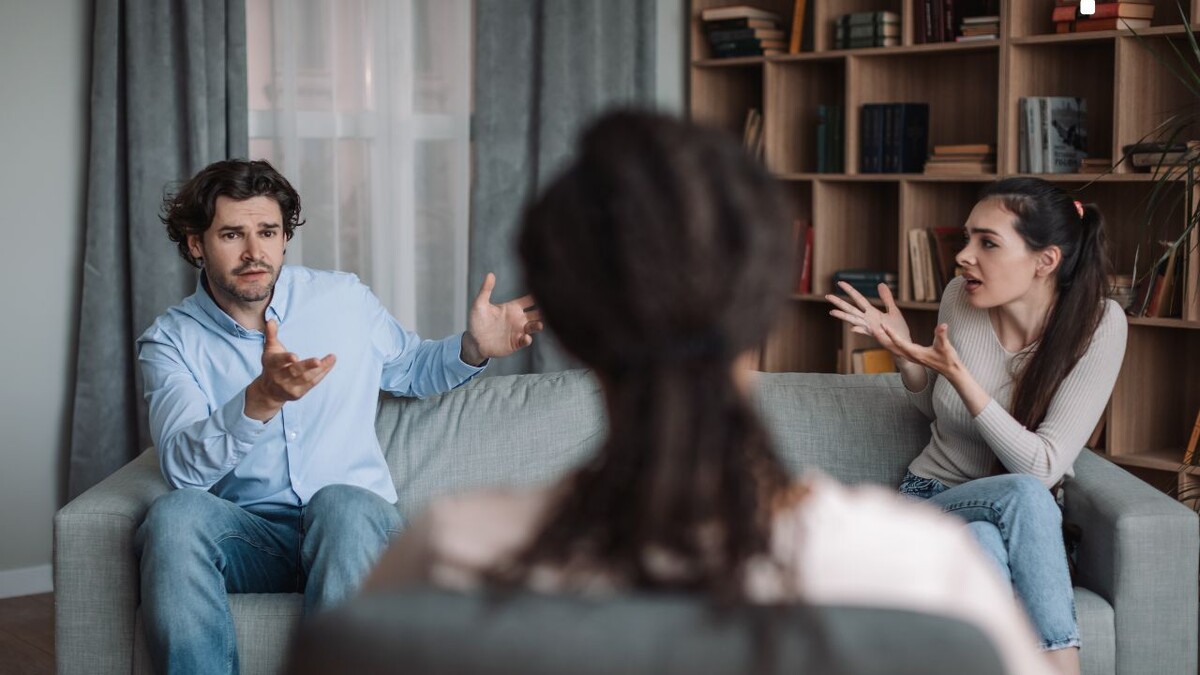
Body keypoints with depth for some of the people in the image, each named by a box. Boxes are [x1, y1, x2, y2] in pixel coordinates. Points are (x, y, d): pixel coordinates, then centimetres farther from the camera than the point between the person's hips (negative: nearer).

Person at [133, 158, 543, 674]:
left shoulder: (343, 298, 8)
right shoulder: (169, 342, 1)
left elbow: (410, 368, 26)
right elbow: (182, 467, -15)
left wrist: (473, 349, 4)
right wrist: (262, 398, -33)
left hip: (354, 530, 0)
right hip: (251, 537, 0)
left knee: (341, 502, -36)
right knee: (176, 513, -33)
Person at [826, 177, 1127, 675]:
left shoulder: (1099, 324, -15)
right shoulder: (961, 298, -8)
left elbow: (1043, 466, -22)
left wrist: (958, 375, -29)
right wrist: (903, 352, -8)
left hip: (1026, 522, -1)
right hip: (933, 498, 1)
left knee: (987, 545, -39)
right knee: (1023, 495, -34)